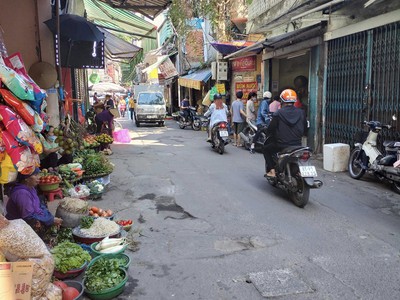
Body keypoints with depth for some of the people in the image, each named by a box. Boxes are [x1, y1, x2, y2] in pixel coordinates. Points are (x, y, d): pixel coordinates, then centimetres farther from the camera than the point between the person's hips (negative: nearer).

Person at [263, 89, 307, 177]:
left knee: (266, 149, 21)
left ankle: (272, 171, 10)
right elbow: (305, 128, 10)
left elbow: (270, 129, -7)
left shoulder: (278, 113, -10)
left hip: (281, 146, -4)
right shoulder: (301, 113, 1)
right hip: (297, 145, 4)